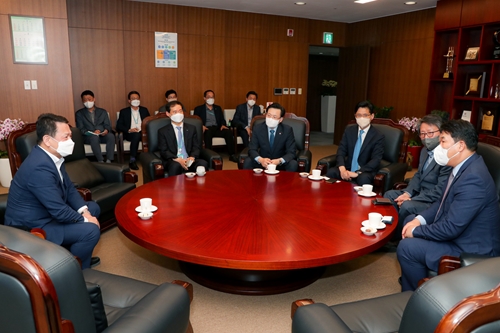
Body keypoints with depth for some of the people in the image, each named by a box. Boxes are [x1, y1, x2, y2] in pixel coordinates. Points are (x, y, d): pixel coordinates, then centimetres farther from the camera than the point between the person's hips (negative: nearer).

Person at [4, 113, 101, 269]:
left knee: (93, 207, 14)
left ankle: (78, 255, 26)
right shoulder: (39, 167, -31)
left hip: (47, 212, 10)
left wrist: (85, 211, -7)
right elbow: (59, 210, -30)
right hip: (32, 226, -10)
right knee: (91, 230, -20)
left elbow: (69, 188, 7)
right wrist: (85, 220, -15)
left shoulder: (53, 156, -1)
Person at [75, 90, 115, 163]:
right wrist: (92, 132, -17)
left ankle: (109, 161, -35)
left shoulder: (103, 111, 18)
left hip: (103, 135, 2)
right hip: (88, 137, -2)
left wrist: (106, 130, -16)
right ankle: (101, 161, -37)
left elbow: (107, 125, 10)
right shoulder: (79, 113, 12)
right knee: (94, 137, -37)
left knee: (111, 136, -32)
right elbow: (80, 128, 2)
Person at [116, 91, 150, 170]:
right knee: (136, 135, -38)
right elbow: (118, 126, 4)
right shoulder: (124, 111, 11)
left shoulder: (144, 110, 19)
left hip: (142, 133, 2)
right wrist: (129, 130, -15)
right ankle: (132, 161, -36)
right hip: (130, 134, -2)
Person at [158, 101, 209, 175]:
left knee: (203, 163, -30)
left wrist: (192, 157, -11)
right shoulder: (163, 131, 9)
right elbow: (163, 151, 1)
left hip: (189, 160, 2)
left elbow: (196, 147, 12)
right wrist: (177, 159, -17)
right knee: (176, 165, -38)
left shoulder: (191, 128, 17)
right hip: (173, 161, -2)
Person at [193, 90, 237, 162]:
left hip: (217, 128, 3)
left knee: (228, 132, -27)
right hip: (206, 129, -3)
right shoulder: (198, 109, 12)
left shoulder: (218, 108, 24)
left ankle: (232, 155, -25)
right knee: (208, 133, -39)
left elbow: (222, 120, 17)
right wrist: (201, 126, -19)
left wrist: (223, 125, -8)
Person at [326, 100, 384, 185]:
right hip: (348, 168, 3)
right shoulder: (349, 130, 8)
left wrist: (357, 173, -26)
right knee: (330, 172, -25)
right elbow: (341, 151, 1)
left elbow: (375, 160, -13)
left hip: (365, 171, -3)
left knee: (363, 179, -37)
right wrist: (342, 168, -19)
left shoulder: (378, 136, -4)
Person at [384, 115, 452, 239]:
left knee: (407, 206, -28)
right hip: (420, 193, 9)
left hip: (436, 202, -9)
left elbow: (440, 192, -25)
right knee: (389, 195, 3)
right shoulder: (425, 150, 6)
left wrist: (411, 200, -20)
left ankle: (396, 238, -3)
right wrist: (407, 193, -4)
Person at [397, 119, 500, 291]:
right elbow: (443, 202, 12)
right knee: (410, 220, 15)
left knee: (406, 247, -17)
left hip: (471, 249, -10)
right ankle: (409, 280, 28)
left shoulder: (473, 178, -31)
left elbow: (450, 229, -30)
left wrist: (416, 231, -15)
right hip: (457, 230, 10)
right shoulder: (464, 166, 1)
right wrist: (419, 219, -2)